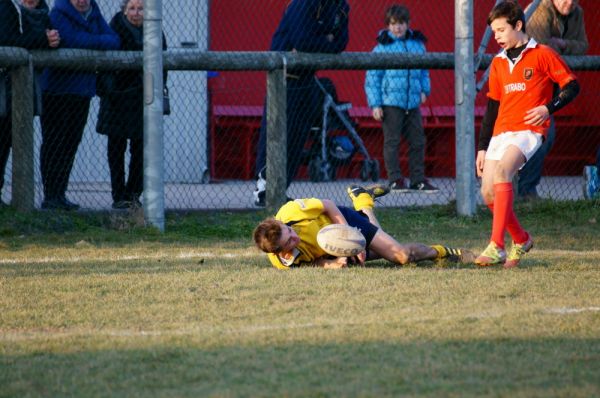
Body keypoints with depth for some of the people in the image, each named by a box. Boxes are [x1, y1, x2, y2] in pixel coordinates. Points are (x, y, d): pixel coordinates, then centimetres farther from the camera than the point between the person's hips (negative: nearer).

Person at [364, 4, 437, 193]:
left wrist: (424, 90, 5)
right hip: (390, 102, -5)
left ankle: (418, 179, 15)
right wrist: (375, 104, -8)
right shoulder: (382, 47, -4)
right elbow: (372, 77, -4)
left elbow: (424, 71, 21)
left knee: (418, 141, 7)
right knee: (392, 142, 0)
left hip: (413, 102, 5)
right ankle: (395, 179, 6)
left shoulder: (417, 44, 9)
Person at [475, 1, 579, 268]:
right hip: (501, 132, 7)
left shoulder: (542, 55, -1)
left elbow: (571, 87, 0)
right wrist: (482, 147, 17)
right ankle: (521, 240, 23)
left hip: (529, 129, -7)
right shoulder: (498, 63, 17)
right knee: (488, 193, -3)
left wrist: (548, 108, -15)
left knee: (502, 169, -31)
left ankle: (496, 247, -36)